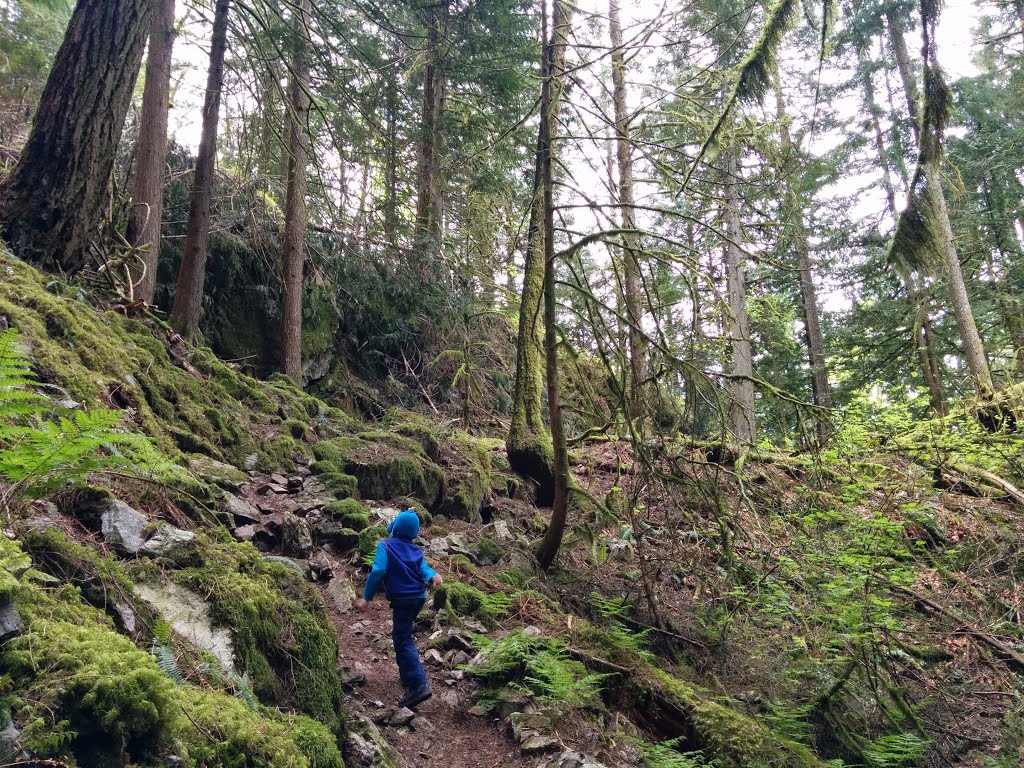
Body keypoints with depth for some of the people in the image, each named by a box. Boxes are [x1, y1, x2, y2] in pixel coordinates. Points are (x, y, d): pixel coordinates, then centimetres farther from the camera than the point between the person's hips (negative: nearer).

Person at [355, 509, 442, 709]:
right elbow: (424, 568, -4)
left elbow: (378, 571, -13)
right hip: (418, 597, 7)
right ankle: (408, 676, 32)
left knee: (403, 641, -9)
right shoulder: (416, 551, 16)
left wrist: (367, 597, -8)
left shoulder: (386, 546, -1)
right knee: (402, 635, 25)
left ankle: (418, 685, -22)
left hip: (402, 598, -7)